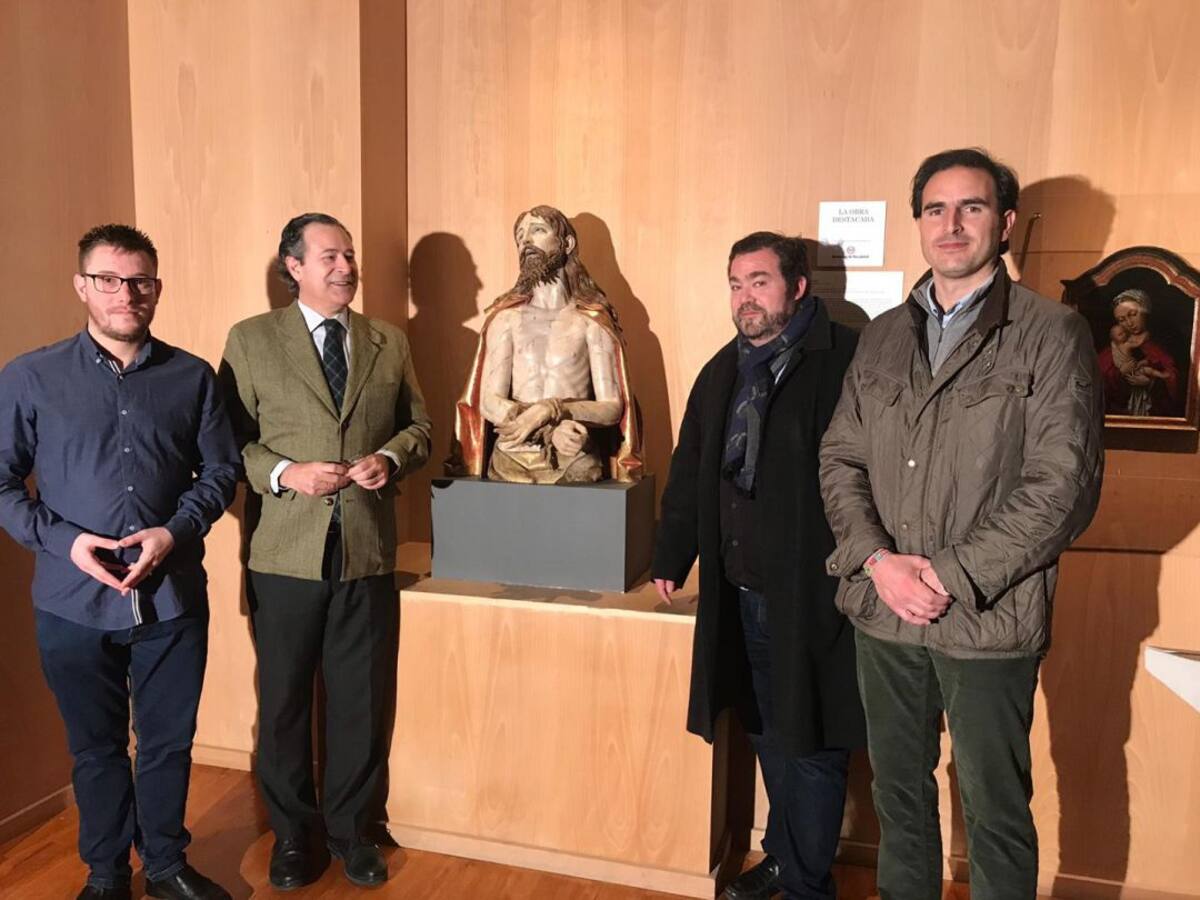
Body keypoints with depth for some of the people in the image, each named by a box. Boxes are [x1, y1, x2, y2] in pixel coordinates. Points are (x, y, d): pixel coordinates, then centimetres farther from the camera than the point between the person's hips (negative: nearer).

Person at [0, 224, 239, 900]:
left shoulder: (194, 377, 1)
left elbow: (221, 471, 4)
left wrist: (176, 530, -11)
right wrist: (63, 540, -13)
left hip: (173, 595, 1)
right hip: (74, 599, 0)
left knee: (169, 741, 13)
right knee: (96, 746, 16)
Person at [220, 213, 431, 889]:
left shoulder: (390, 342, 9)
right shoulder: (251, 340, 1)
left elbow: (419, 426, 12)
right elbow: (228, 440, 0)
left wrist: (390, 459, -8)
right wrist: (284, 473, -16)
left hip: (369, 552, 2)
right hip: (286, 554, -1)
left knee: (362, 702, 11)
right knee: (284, 701, 12)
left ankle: (352, 828, 32)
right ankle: (294, 833, 34)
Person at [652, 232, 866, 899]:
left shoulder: (846, 362, -11)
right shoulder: (723, 371, 12)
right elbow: (688, 475, 16)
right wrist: (672, 558, 17)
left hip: (813, 595, -6)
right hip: (742, 595, 7)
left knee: (810, 745, 7)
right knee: (768, 735, 20)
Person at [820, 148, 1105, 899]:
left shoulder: (1052, 334, -6)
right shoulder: (883, 336, 8)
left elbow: (1063, 487, -12)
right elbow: (840, 460, 6)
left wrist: (951, 577, -16)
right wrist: (879, 561, -9)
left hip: (988, 621, -4)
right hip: (882, 611, 4)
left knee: (995, 811, 11)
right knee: (899, 791, 19)